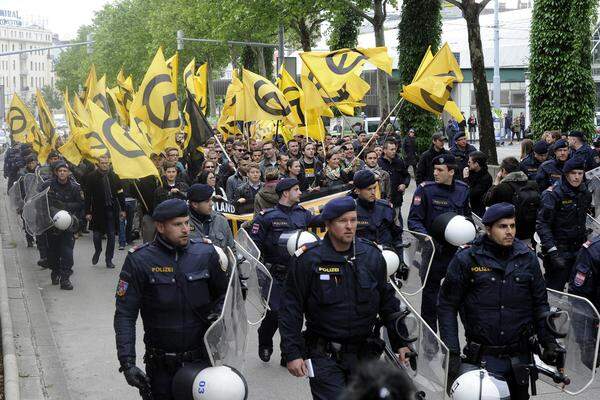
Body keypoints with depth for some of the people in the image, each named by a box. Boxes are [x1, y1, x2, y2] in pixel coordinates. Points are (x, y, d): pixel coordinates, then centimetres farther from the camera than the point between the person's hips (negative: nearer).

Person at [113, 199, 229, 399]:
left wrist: (218, 314, -13)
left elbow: (225, 293, 8)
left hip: (204, 359, 2)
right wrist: (127, 362, -18)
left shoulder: (206, 253, -4)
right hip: (162, 366, -2)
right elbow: (125, 314, -10)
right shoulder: (140, 260, -11)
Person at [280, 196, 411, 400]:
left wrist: (400, 342, 11)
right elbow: (291, 309, -6)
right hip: (324, 355, -4)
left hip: (365, 353, 4)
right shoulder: (308, 259, -9)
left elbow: (387, 302, 12)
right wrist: (292, 353, -9)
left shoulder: (372, 255, 3)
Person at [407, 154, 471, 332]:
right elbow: (413, 220, -12)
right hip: (433, 252, -4)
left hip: (457, 251, 4)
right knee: (430, 293, 5)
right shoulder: (425, 190, -12)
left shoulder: (463, 189, 3)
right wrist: (426, 237, -27)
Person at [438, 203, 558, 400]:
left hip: (519, 358, 4)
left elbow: (540, 303, 12)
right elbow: (447, 306, -4)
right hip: (482, 358, -3)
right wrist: (452, 353, -10)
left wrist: (549, 341, 2)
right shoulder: (466, 259, -7)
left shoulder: (527, 257, 4)